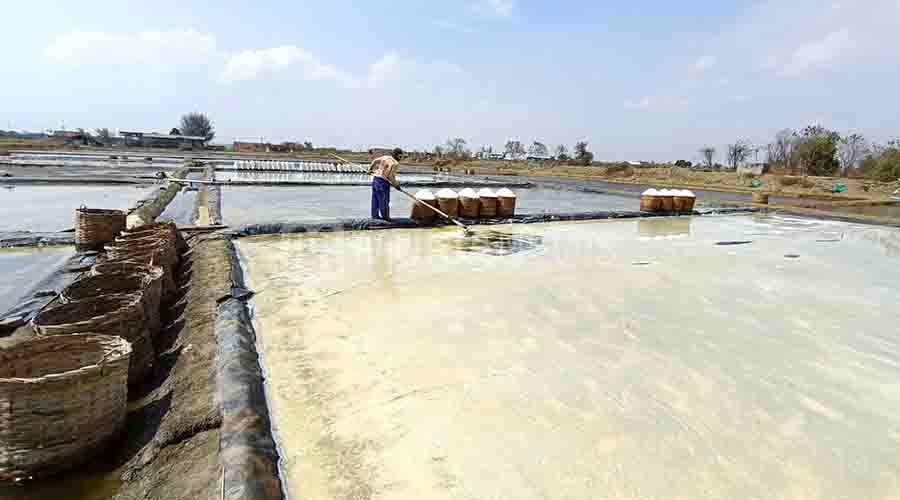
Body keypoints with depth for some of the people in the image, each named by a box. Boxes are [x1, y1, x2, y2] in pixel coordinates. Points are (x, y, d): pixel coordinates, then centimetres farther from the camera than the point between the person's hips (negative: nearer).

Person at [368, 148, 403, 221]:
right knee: (384, 200, 0)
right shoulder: (394, 163, -13)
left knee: (375, 199, 12)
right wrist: (396, 184, -5)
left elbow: (374, 161, 18)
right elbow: (390, 175, -17)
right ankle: (385, 216, 6)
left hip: (375, 179, 8)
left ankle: (375, 215, 19)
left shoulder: (385, 157, 11)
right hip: (383, 182, -8)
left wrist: (370, 169, 32)